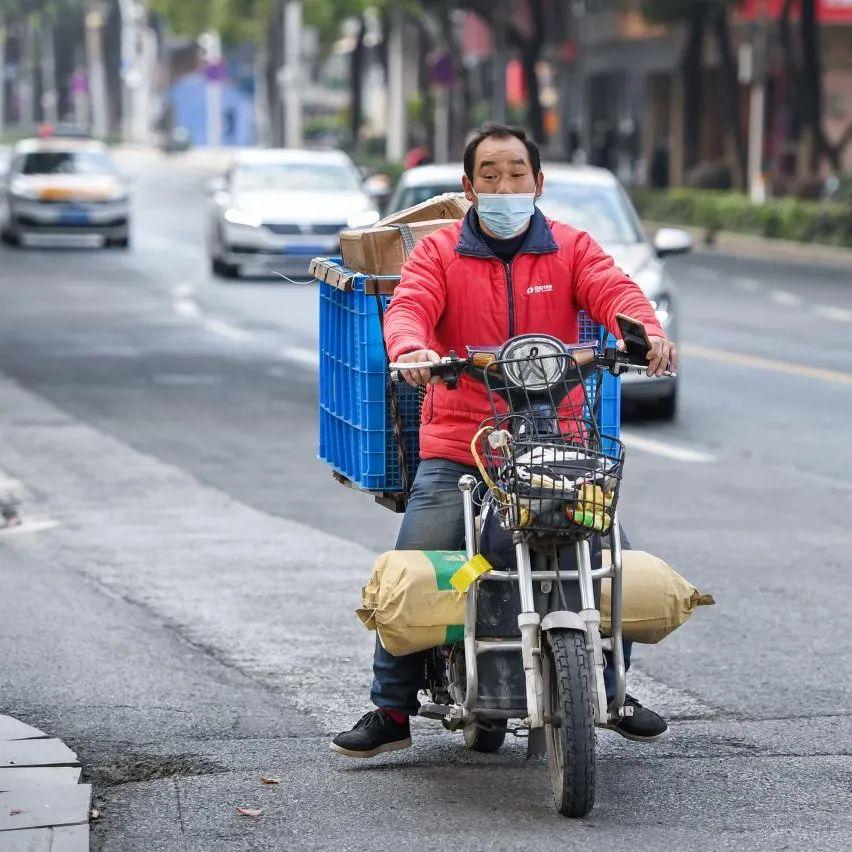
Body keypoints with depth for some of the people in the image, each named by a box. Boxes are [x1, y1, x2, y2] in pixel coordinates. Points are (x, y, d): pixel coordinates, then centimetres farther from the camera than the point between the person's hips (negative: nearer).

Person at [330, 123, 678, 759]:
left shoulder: (572, 248, 9)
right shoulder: (438, 253, 7)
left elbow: (615, 292, -8)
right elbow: (409, 306, -10)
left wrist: (649, 333, -31)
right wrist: (409, 349, -35)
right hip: (457, 448, -1)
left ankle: (610, 691, 18)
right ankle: (392, 712, 0)